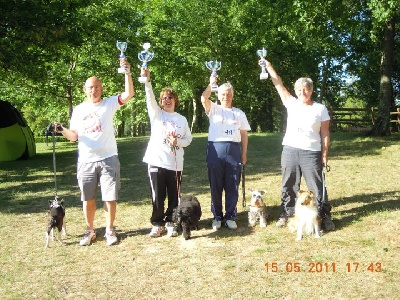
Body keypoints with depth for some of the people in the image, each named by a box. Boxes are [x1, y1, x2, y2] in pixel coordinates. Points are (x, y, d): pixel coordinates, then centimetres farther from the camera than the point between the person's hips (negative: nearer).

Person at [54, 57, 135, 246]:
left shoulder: (109, 104, 1)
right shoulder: (78, 110, 9)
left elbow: (129, 94, -13)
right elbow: (74, 136, 8)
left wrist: (127, 72, -23)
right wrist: (62, 130, -12)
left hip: (108, 159, -2)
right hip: (86, 161, 3)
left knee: (110, 197, 3)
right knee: (88, 199, 10)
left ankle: (109, 231, 18)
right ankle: (90, 231, 25)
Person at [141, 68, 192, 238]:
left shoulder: (182, 119, 11)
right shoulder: (156, 114, 5)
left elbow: (188, 139, 11)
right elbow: (150, 98, -11)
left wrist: (177, 142, -10)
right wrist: (147, 80, -27)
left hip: (175, 163, 2)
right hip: (156, 161, -1)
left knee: (174, 196, 6)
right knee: (157, 196, 2)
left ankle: (170, 223, 21)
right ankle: (157, 224, 17)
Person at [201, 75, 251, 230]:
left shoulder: (239, 113, 15)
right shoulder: (213, 109, 9)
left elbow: (244, 134, 13)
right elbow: (204, 98, -12)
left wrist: (244, 154, 8)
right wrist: (211, 83, -12)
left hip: (234, 149, 2)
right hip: (215, 149, -1)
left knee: (232, 186, 4)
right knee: (216, 185, 4)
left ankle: (230, 216, 16)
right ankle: (217, 216, 16)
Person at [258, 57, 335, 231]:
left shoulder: (320, 109, 1)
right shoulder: (291, 104, 7)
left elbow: (325, 134, 1)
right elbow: (278, 84, 6)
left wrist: (325, 155, -4)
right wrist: (268, 66, 1)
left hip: (311, 153, -3)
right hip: (290, 150, 3)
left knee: (317, 186, 0)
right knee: (289, 186, 10)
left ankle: (325, 216, 10)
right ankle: (286, 214, 21)